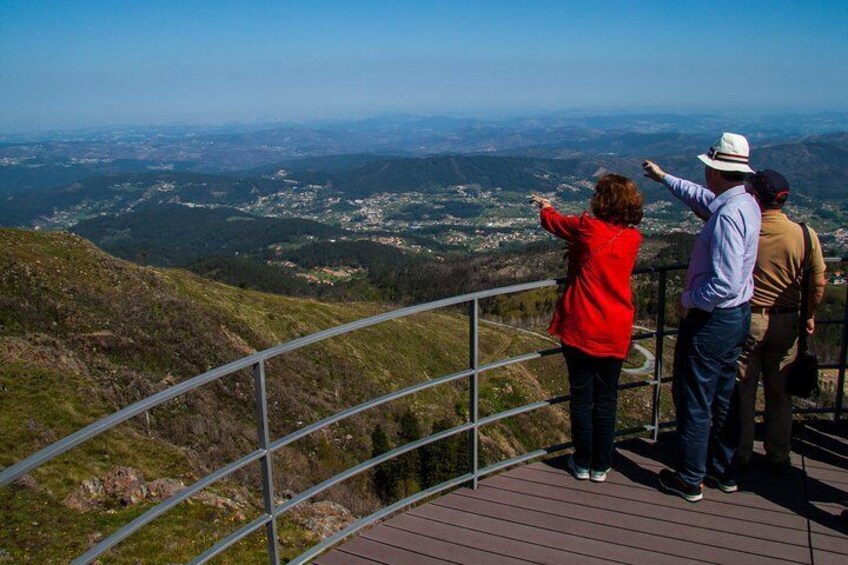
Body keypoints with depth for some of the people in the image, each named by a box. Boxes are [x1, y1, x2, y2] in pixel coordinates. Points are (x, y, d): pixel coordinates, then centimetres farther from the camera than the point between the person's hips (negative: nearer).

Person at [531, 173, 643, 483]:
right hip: (615, 334, 3)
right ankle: (601, 466, 22)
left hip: (580, 329, -3)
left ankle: (583, 464, 21)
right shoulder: (633, 238, -2)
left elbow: (553, 222, 6)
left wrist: (546, 208, 27)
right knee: (606, 400, 13)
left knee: (582, 397, 9)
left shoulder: (587, 227, -13)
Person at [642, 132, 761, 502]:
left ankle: (689, 481, 17)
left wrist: (689, 299, -14)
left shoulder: (728, 215, -27)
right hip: (738, 316, 10)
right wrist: (664, 177, 36)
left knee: (693, 402, 4)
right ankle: (723, 470, 35)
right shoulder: (745, 203, 4)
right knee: (724, 397, 20)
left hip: (711, 320, -10)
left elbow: (725, 283, -31)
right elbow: (703, 198, 26)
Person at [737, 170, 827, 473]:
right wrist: (810, 316, 12)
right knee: (779, 393, 13)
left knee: (742, 390, 9)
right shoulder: (805, 235, -7)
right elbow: (818, 283, -2)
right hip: (785, 322, 2)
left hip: (746, 320, -2)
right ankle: (778, 457, 24)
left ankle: (741, 454, 18)